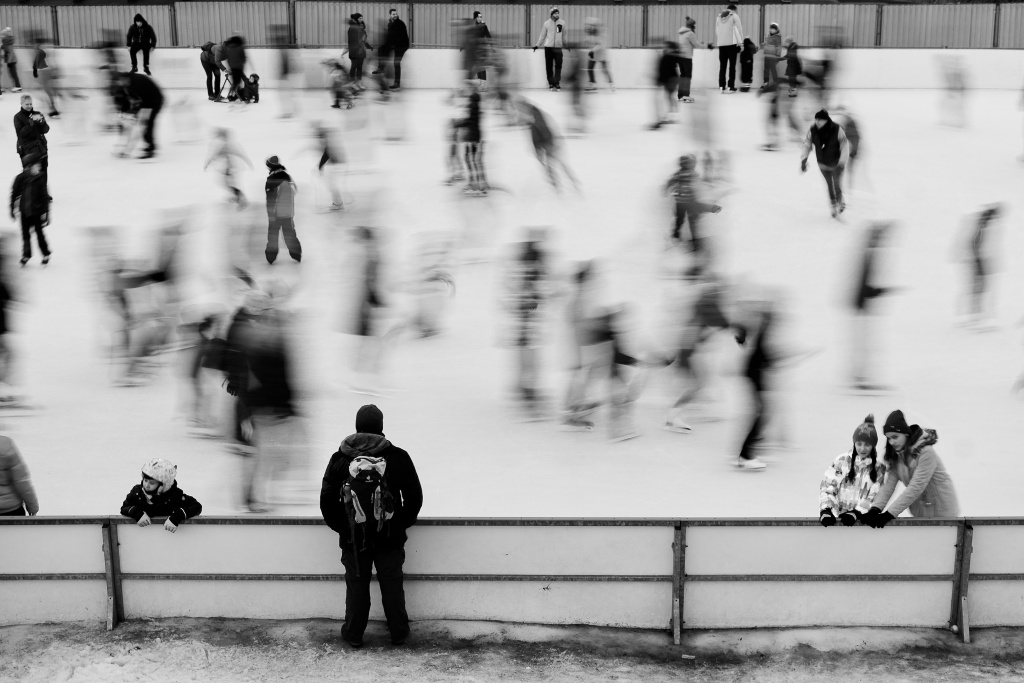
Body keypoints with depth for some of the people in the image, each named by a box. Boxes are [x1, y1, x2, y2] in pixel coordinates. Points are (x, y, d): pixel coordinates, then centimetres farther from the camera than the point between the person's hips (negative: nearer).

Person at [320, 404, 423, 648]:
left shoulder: (339, 460, -6)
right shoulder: (398, 457, -9)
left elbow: (327, 500, -1)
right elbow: (414, 497, -4)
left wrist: (341, 527, 12)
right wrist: (403, 524, 11)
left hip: (353, 539, 0)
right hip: (391, 537, 0)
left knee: (356, 586, 14)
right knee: (392, 585, 15)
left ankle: (353, 634, 25)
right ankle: (399, 632, 27)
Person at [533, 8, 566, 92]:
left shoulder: (562, 23, 4)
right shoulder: (546, 23, 1)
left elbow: (564, 35, 14)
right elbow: (542, 35, 8)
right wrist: (537, 45, 6)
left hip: (558, 47, 0)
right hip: (548, 47, 0)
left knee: (558, 66, -5)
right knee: (549, 66, 2)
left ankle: (557, 83, 0)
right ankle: (551, 83, 11)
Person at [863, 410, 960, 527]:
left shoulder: (926, 452, -24)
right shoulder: (895, 455, -3)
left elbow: (916, 487, -29)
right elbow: (889, 484, -10)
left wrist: (889, 514, -33)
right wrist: (875, 509, -26)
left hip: (942, 513, -6)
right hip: (920, 513, 6)